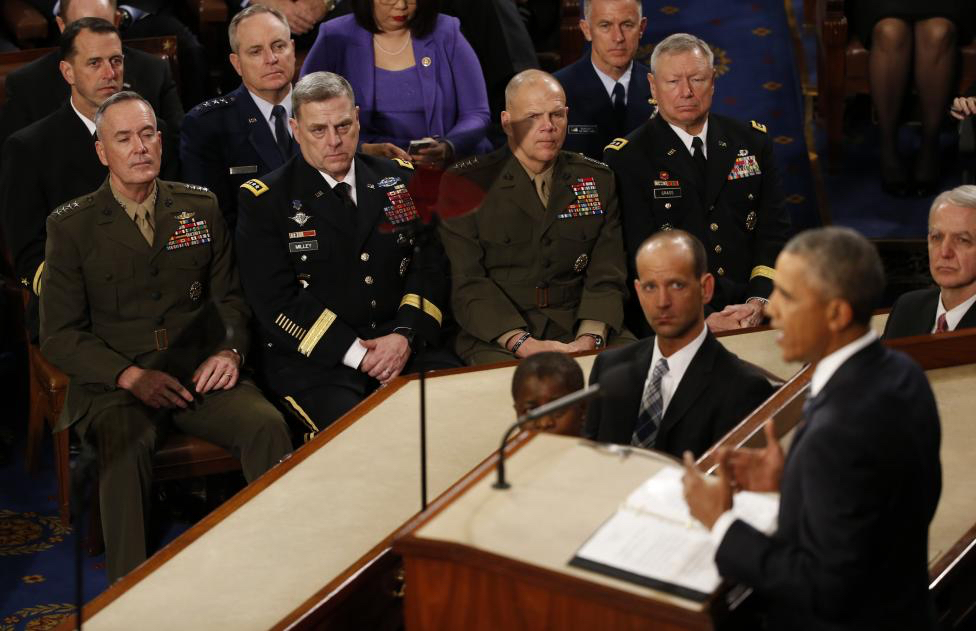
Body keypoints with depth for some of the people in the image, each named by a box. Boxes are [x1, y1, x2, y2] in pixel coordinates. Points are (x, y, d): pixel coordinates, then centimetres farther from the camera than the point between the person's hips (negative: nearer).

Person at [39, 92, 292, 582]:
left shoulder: (201, 208, 13)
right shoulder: (72, 226, 4)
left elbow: (229, 297, 18)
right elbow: (59, 335, 1)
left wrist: (231, 349, -4)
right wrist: (130, 375, -14)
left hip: (199, 373, 3)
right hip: (114, 384, -2)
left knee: (267, 425, -28)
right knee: (126, 445, -36)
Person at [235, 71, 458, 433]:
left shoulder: (400, 180, 14)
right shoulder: (263, 200, 2)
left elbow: (429, 267, 9)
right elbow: (276, 301, -7)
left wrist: (406, 335, -10)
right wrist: (358, 355, -14)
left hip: (402, 346, 4)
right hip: (312, 357, -4)